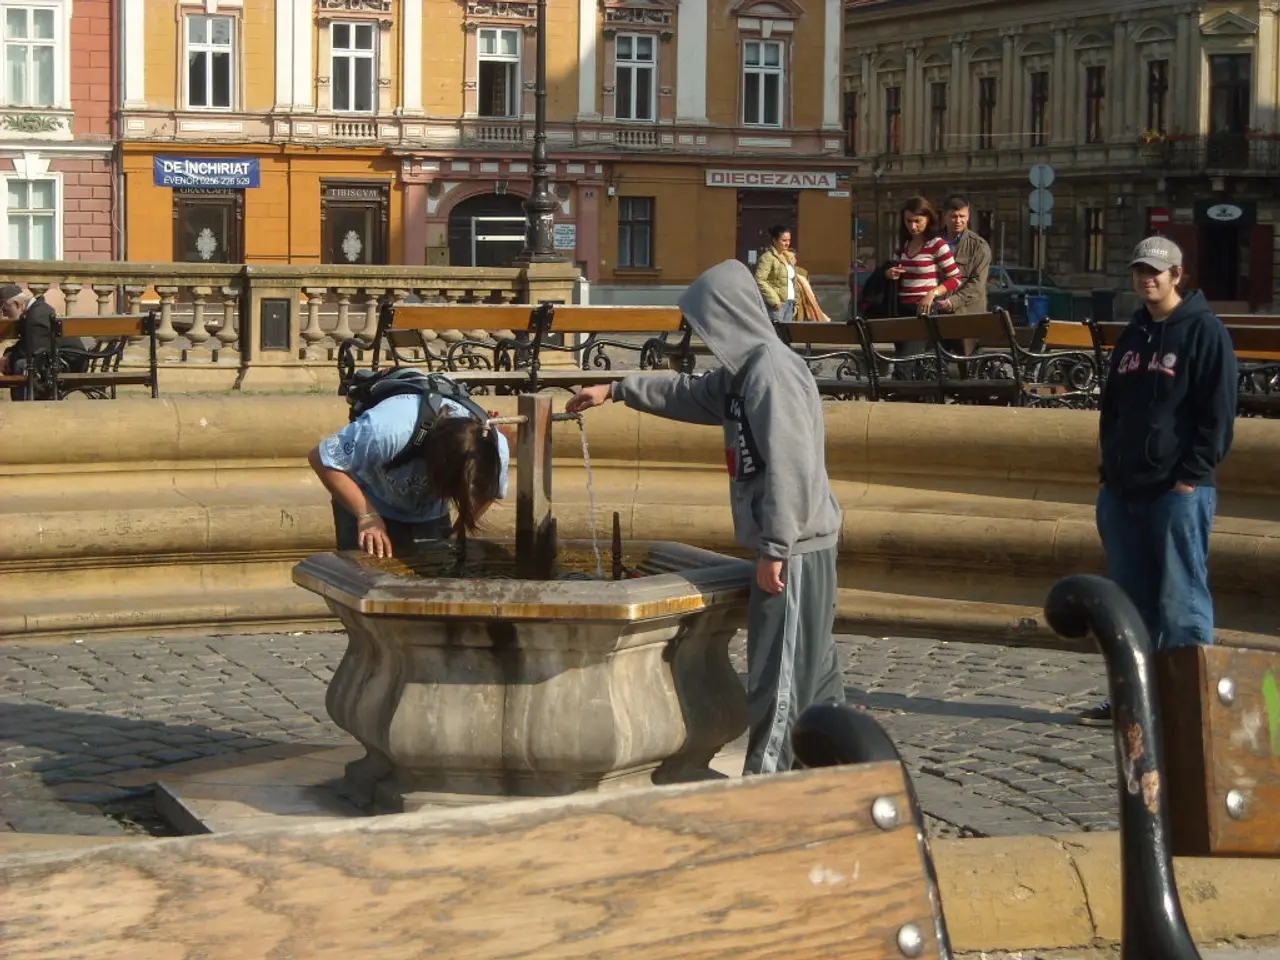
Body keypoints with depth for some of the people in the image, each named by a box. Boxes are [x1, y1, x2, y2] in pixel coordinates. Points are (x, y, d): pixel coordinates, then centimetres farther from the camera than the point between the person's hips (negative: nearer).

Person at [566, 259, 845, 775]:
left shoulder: (773, 371, -18)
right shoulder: (743, 369, 12)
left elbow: (790, 468, -23)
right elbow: (690, 394, 32)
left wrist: (774, 550, -21)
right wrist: (616, 390, 37)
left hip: (794, 548, -10)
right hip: (788, 544, 10)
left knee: (777, 670, -4)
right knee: (812, 664, 14)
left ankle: (766, 778, 2)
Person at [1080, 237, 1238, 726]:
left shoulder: (1205, 332, -5)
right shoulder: (1133, 334, 17)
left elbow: (1218, 414, -10)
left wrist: (1193, 475, -14)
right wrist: (1110, 464, 13)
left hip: (1179, 490, -7)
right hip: (1124, 490, 8)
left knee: (1181, 598, -6)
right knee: (1129, 599, 11)